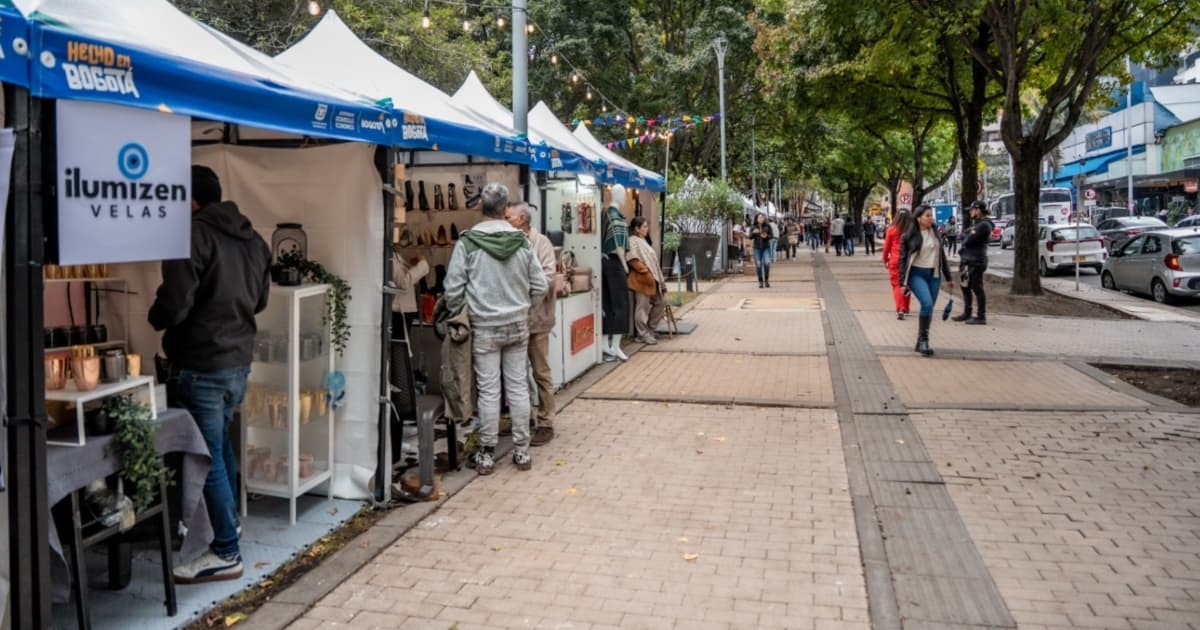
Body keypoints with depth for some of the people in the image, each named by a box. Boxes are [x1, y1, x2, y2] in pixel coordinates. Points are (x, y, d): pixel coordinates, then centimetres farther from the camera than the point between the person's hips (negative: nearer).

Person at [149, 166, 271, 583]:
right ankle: (229, 519, 41)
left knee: (208, 456, -1)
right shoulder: (252, 239, 9)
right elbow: (260, 300, 17)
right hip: (239, 360, 9)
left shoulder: (194, 235, -16)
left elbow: (172, 306, -19)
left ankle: (226, 553, 5)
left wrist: (156, 319, 1)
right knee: (221, 442, 26)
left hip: (201, 365, -8)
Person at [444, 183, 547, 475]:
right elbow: (540, 286, 2)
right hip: (518, 325, 2)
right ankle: (521, 451, 16)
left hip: (484, 328, -2)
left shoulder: (467, 243, -11)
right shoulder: (521, 241, -2)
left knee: (488, 391, 4)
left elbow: (453, 289, -9)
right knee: (518, 388, 9)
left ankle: (486, 454, 11)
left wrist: (458, 316, 8)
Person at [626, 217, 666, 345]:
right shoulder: (632, 241, -10)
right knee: (643, 307, -6)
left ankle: (650, 330, 21)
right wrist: (646, 272, -21)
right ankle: (643, 334, 1)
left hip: (651, 279, 10)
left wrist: (658, 278, 18)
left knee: (659, 303, 12)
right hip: (642, 280, -10)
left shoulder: (642, 241, 21)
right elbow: (633, 260, -21)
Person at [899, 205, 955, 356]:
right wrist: (903, 282, -7)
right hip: (917, 274, -5)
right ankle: (923, 339, -11)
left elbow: (942, 256, 17)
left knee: (929, 308, 5)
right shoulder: (909, 236, -4)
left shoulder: (937, 234, 10)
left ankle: (920, 343, 17)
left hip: (934, 275, 5)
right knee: (927, 304, -23)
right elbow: (903, 259, -3)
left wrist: (948, 278, 18)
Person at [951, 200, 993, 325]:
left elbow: (968, 241, -20)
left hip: (976, 262, -10)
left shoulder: (984, 225, -15)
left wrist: (968, 236, 0)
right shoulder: (976, 223, 19)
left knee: (977, 288, -6)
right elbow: (962, 236, 13)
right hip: (967, 260, 10)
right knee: (966, 287, 16)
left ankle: (981, 317, -2)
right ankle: (967, 313, 26)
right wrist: (969, 235, -5)